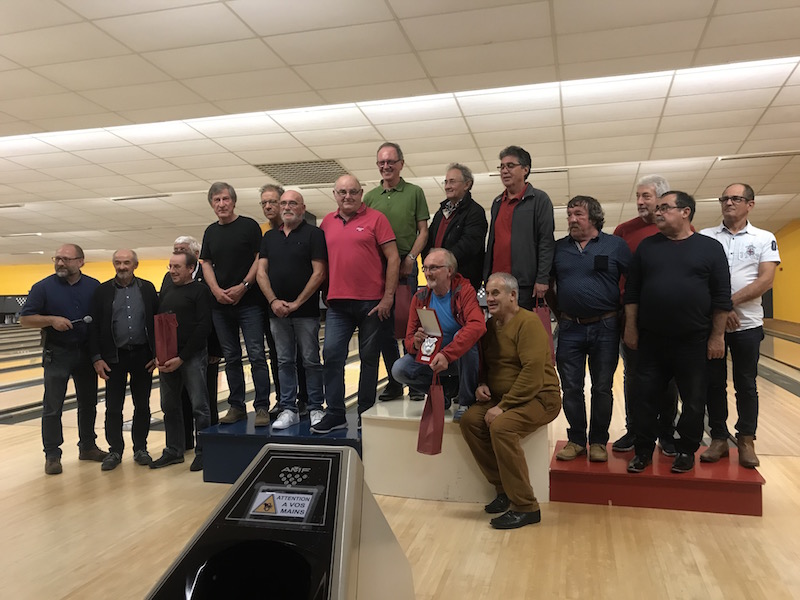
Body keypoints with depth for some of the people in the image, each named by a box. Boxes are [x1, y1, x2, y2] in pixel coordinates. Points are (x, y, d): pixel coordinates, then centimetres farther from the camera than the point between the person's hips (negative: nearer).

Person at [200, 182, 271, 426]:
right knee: (231, 358, 10)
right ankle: (236, 407, 18)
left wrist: (243, 286, -14)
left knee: (256, 356, -6)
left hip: (249, 302, -5)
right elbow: (207, 264, 12)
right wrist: (216, 290, -5)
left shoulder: (249, 226, -1)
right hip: (221, 305, 5)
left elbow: (260, 259, -5)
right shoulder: (211, 232, 14)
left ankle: (262, 408, -1)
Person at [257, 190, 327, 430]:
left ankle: (315, 408, 13)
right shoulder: (269, 236, 13)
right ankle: (288, 410, 17)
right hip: (277, 311, 5)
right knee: (284, 362, 9)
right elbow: (261, 272, 8)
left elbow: (319, 273, -10)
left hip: (306, 311, -5)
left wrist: (297, 303, -12)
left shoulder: (313, 234, -2)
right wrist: (273, 301, -6)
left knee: (311, 361, 2)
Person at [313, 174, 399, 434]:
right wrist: (326, 293, 9)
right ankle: (335, 414, 6)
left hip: (372, 301, -3)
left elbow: (393, 258, -5)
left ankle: (365, 412, 19)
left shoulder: (375, 218, -1)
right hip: (338, 302, 4)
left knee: (369, 358, 6)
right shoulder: (327, 222, 11)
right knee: (331, 354, -2)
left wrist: (388, 297, -9)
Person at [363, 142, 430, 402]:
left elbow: (423, 231, 2)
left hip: (405, 267, -3)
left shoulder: (415, 192, 5)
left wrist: (410, 258, -10)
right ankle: (394, 382, 17)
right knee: (385, 327, 7)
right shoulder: (370, 197, 13)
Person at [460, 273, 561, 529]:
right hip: (501, 398, 8)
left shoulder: (528, 322, -14)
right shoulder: (490, 326, 12)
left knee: (501, 427, -31)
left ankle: (526, 508, -18)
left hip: (539, 397, -8)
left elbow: (533, 371, -23)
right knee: (469, 420, -15)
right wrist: (481, 384, -1)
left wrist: (503, 407, -23)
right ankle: (504, 490, -2)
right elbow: (484, 364, 23)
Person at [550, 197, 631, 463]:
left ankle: (599, 441, 20)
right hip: (570, 329, 2)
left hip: (605, 328, -2)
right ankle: (576, 440, 19)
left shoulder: (615, 245, 1)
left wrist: (620, 312, 1)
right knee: (571, 388, 5)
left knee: (602, 388, 7)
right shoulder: (559, 248, 8)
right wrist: (559, 313, 11)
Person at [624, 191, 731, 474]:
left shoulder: (710, 248, 0)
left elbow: (721, 296, -1)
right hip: (651, 339, 2)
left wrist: (717, 336, -5)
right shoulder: (647, 246, 5)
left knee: (693, 400, 9)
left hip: (693, 340, -1)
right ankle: (644, 449, 19)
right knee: (646, 396, 6)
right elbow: (632, 291, 6)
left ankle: (687, 450, 26)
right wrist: (631, 328, 1)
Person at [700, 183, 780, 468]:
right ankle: (719, 438, 18)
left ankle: (746, 441, 19)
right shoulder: (705, 237, 3)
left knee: (746, 384, 8)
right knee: (714, 383, 7)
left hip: (747, 324, -1)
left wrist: (730, 302, -18)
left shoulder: (764, 239, 2)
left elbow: (766, 280, -9)